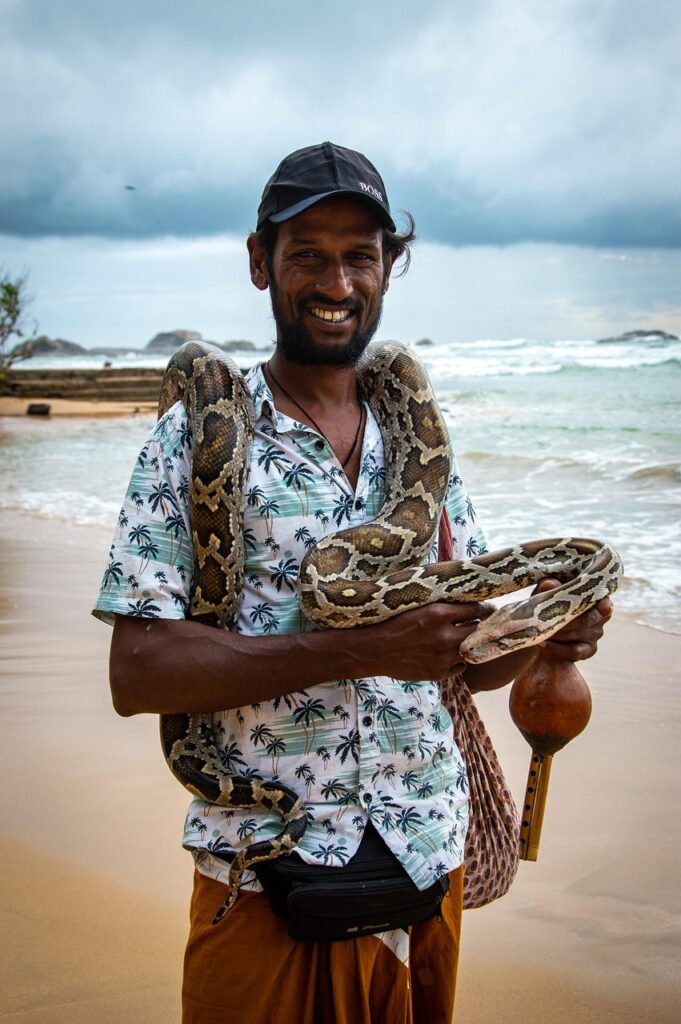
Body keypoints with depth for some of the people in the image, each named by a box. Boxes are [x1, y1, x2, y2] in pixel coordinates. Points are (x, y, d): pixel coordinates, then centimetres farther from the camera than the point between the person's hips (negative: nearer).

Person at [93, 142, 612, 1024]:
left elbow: (467, 661, 10)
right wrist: (361, 649, -26)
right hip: (266, 883, -4)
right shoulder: (199, 437, -8)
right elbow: (137, 673, -17)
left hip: (429, 862, 5)